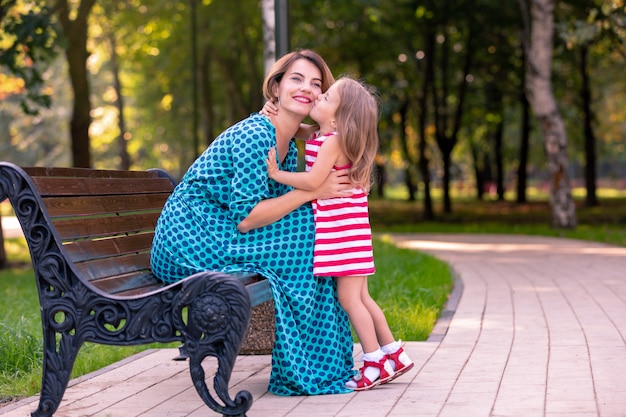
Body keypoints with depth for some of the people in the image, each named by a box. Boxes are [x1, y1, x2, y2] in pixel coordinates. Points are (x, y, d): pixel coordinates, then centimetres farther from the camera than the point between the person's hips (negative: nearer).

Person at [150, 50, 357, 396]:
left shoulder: (289, 149, 13)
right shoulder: (254, 134, -17)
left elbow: (279, 208, 8)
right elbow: (245, 218, -23)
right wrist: (311, 191, -20)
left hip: (214, 235, 9)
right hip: (188, 239, -9)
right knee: (303, 230, -17)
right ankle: (304, 370, -12)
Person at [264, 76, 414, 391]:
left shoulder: (333, 142, -17)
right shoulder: (318, 135, 11)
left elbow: (312, 181, -25)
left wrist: (277, 174, -16)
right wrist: (272, 114, 10)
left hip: (342, 231, -10)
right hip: (341, 229, 10)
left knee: (348, 297, -6)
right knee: (360, 297, 14)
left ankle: (375, 363, 0)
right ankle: (393, 354, 20)